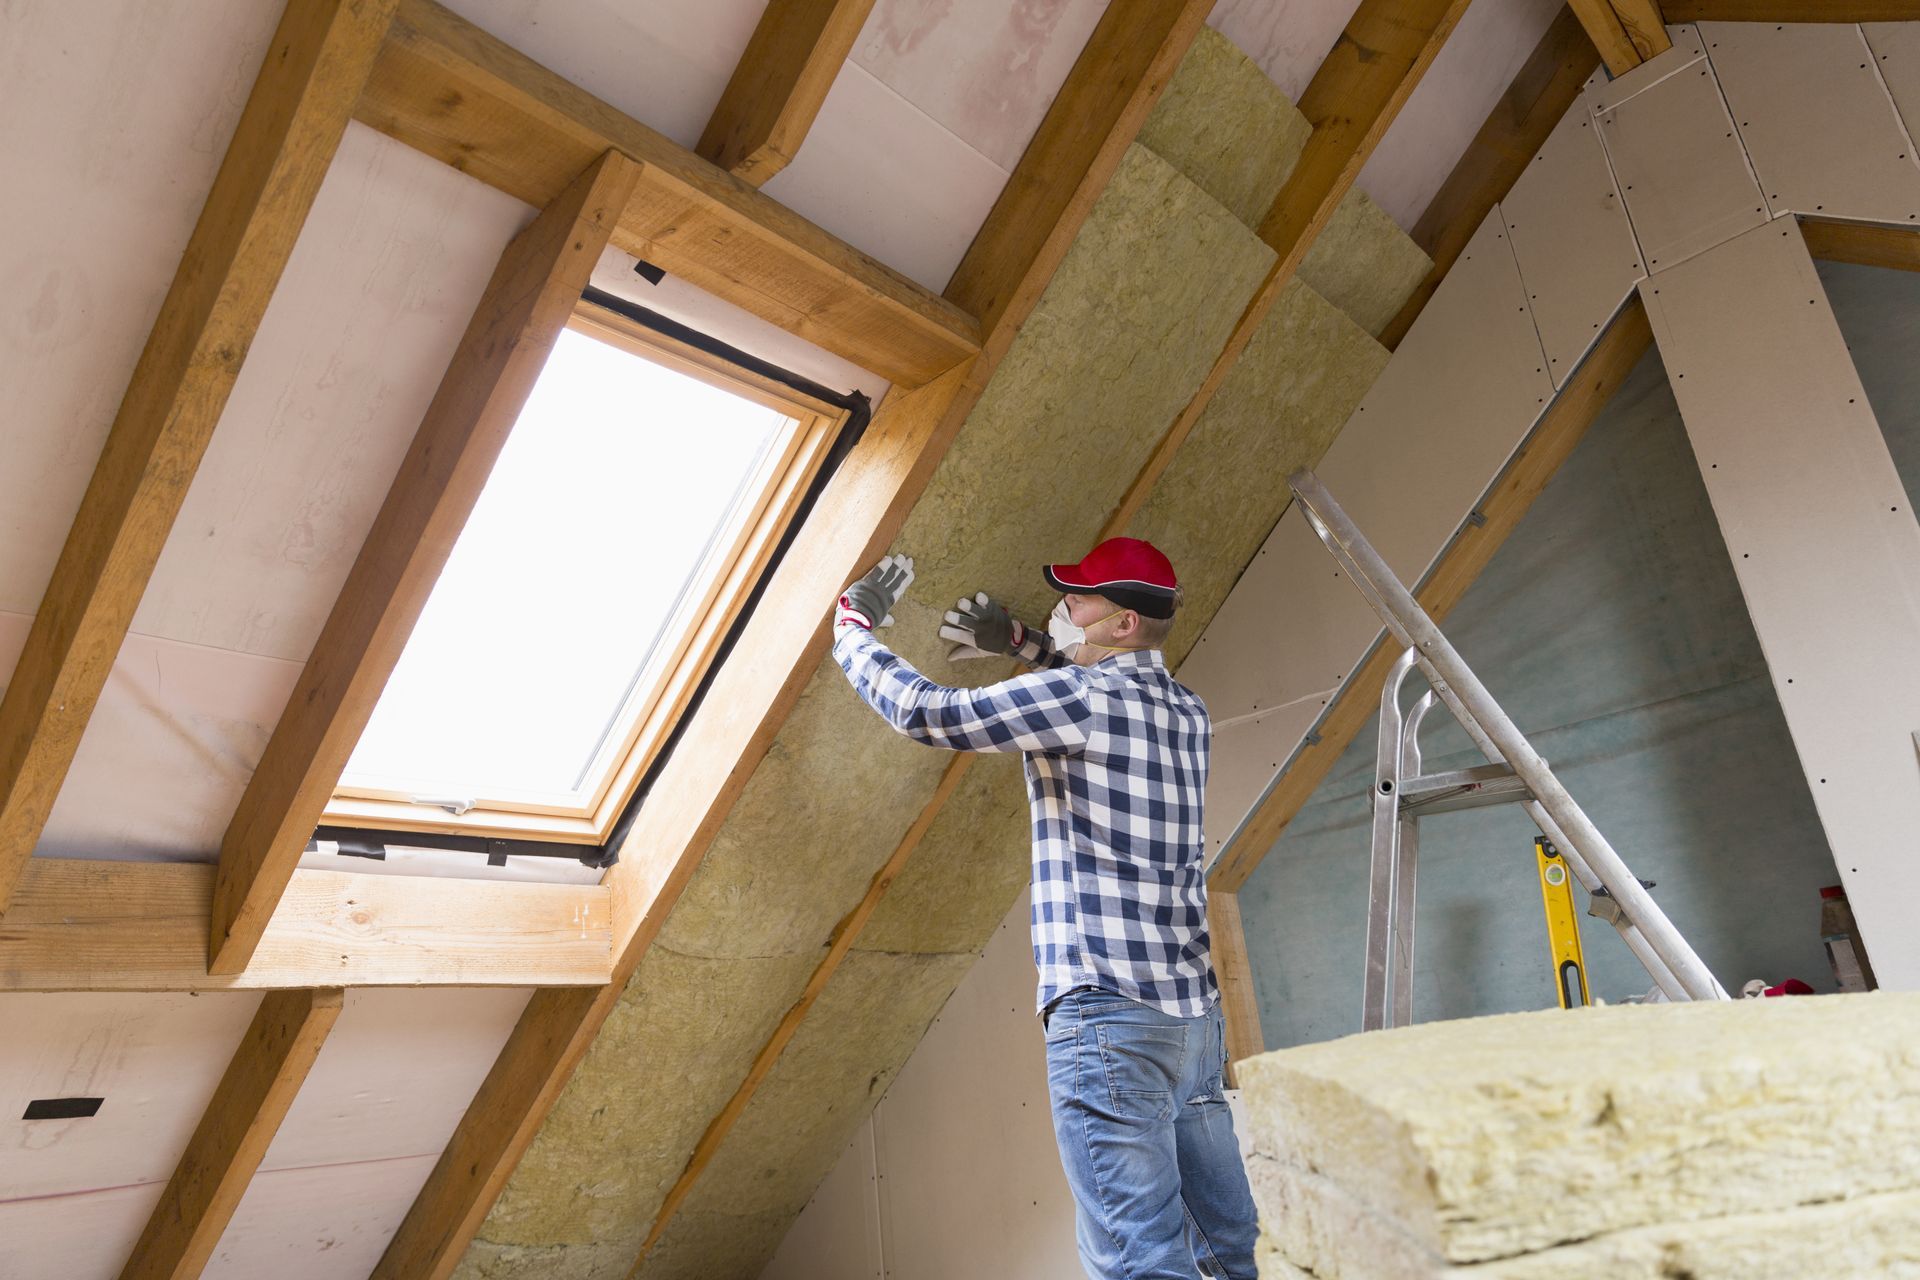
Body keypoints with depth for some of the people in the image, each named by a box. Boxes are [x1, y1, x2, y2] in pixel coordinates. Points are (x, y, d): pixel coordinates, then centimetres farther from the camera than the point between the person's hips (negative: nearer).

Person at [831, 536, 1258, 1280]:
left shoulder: (1075, 695, -9)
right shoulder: (1187, 714, 14)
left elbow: (927, 714, -11)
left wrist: (853, 627, 4)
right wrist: (1021, 645, 28)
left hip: (1107, 1010, -8)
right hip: (1193, 1007, 9)